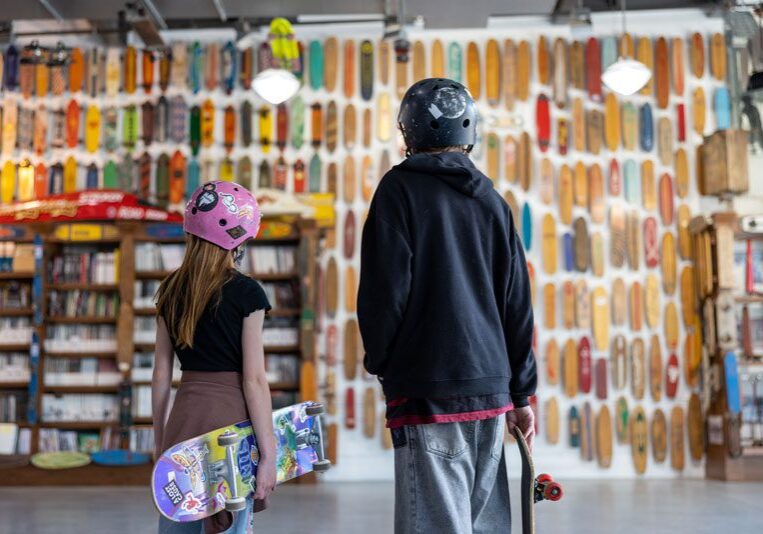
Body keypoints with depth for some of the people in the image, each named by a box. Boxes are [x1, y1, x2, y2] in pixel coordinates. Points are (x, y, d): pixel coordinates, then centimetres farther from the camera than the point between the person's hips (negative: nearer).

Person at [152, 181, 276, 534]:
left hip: (183, 417, 5)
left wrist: (159, 439, 19)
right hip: (230, 419, -5)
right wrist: (268, 454, -7)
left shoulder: (170, 290, 7)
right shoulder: (246, 293, -7)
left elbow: (161, 375, 10)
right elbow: (254, 380, -10)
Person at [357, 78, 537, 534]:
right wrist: (521, 394, 18)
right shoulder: (491, 201, 13)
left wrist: (379, 362, 9)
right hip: (491, 390, 6)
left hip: (428, 392, -6)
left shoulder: (401, 188, -3)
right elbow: (518, 304, 12)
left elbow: (385, 290, -9)